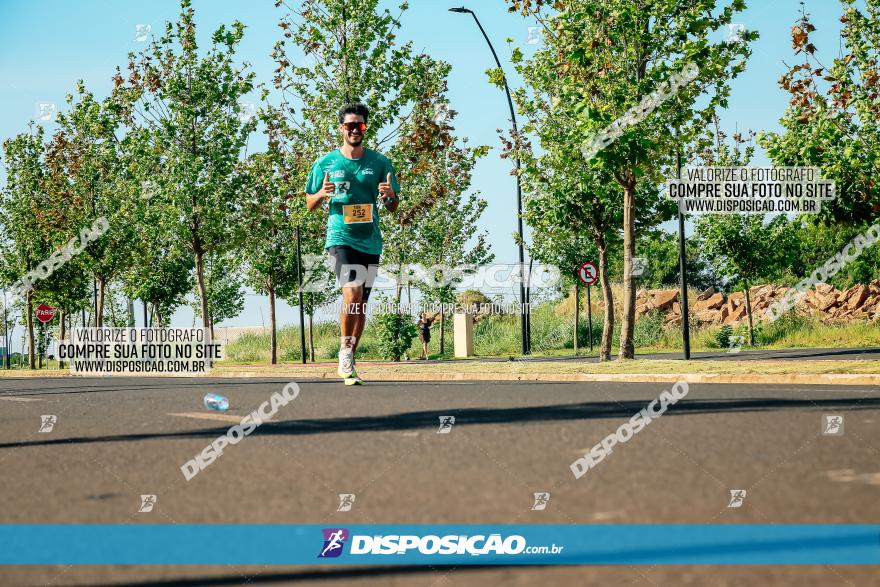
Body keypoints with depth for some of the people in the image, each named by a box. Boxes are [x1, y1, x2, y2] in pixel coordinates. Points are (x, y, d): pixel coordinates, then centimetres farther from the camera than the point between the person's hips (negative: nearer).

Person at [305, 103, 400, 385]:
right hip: (340, 237, -3)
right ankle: (345, 353, -9)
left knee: (361, 305, 7)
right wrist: (323, 194, -11)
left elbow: (393, 207, 12)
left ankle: (348, 362, 18)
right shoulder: (325, 163, 4)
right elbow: (310, 203, 11)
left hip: (370, 241, 3)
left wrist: (390, 195, -12)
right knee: (352, 294, -22)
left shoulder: (379, 162, 7)